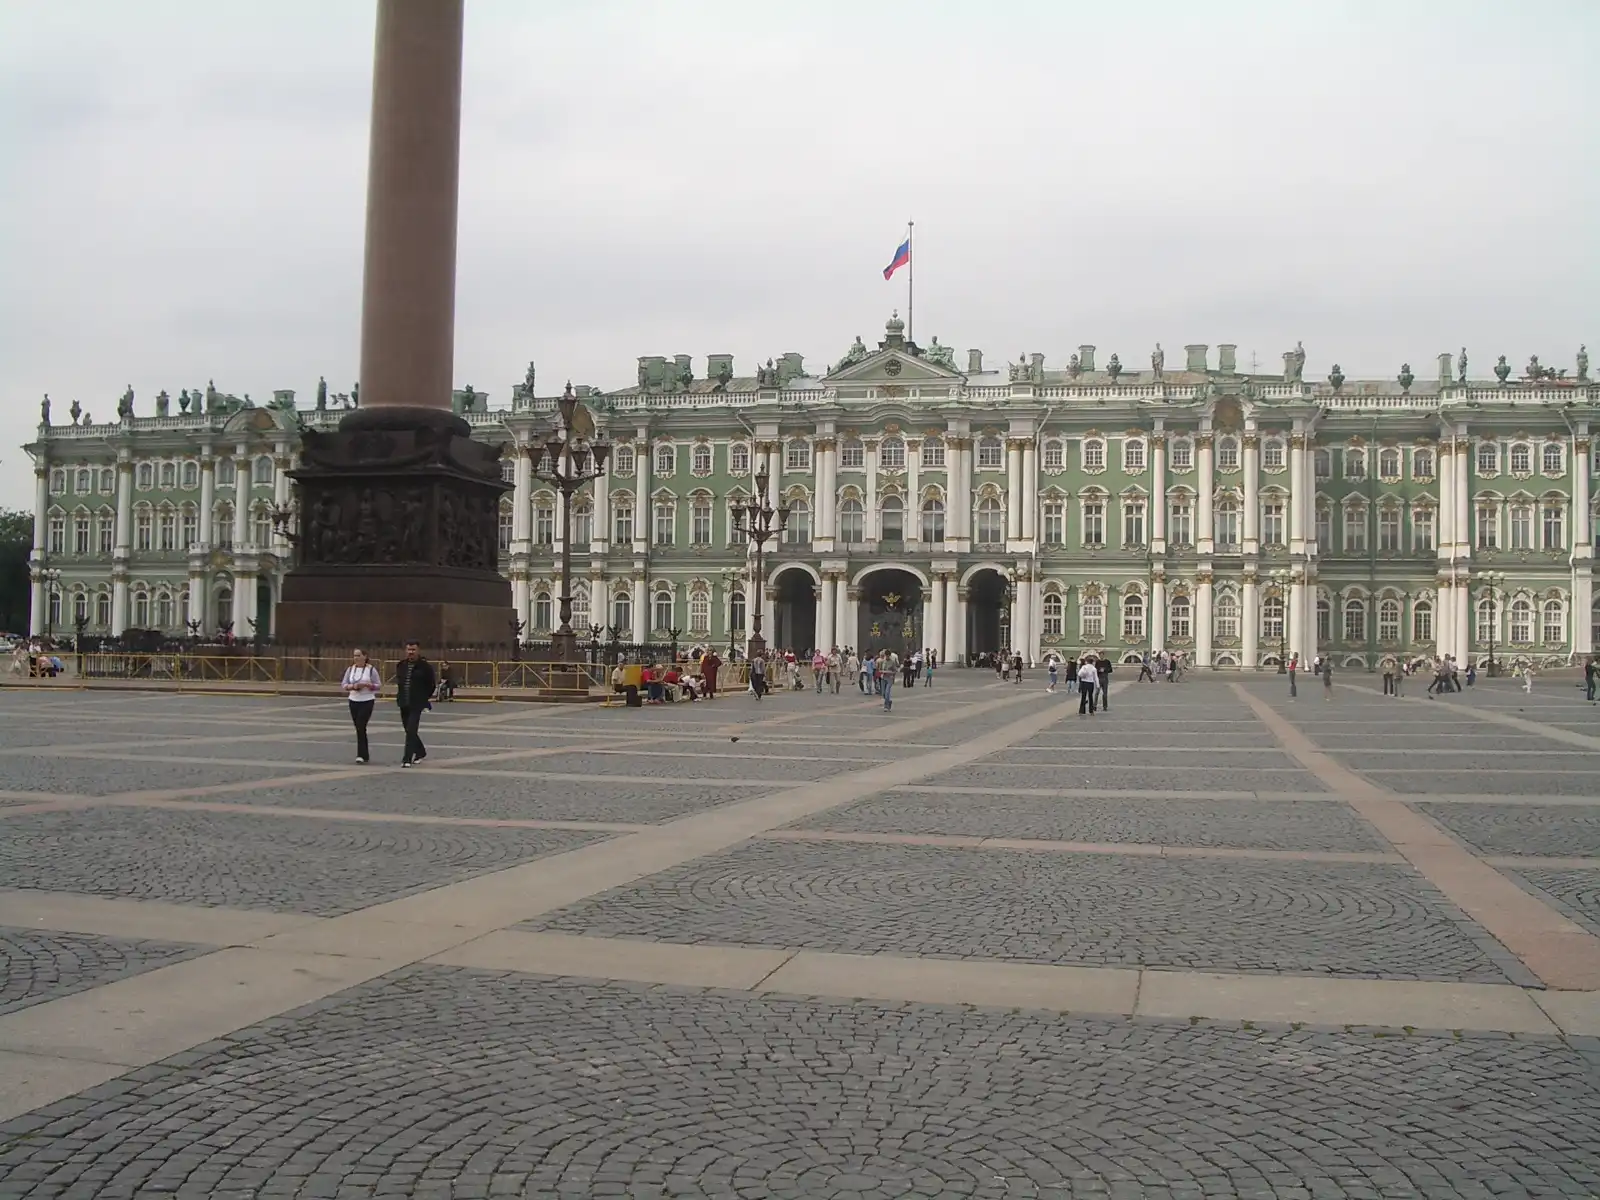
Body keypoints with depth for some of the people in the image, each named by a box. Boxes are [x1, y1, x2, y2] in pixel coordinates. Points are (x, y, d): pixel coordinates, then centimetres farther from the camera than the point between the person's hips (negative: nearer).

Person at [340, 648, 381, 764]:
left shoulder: (371, 669, -4)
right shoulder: (350, 669, 6)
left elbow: (378, 685, -2)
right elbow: (344, 684, 7)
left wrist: (367, 685, -19)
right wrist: (353, 686, -12)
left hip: (367, 701, -4)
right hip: (354, 701, 4)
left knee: (361, 727, -13)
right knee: (358, 728, 8)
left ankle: (362, 754, -8)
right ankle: (365, 751, 23)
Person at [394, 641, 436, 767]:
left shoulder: (425, 666, -7)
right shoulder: (401, 665, 8)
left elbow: (432, 684, 0)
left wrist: (424, 698, 1)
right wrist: (400, 696, 13)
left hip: (416, 704, -6)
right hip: (403, 704, 6)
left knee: (411, 731, -14)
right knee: (409, 731, 15)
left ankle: (407, 759, -14)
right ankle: (420, 752, 35)